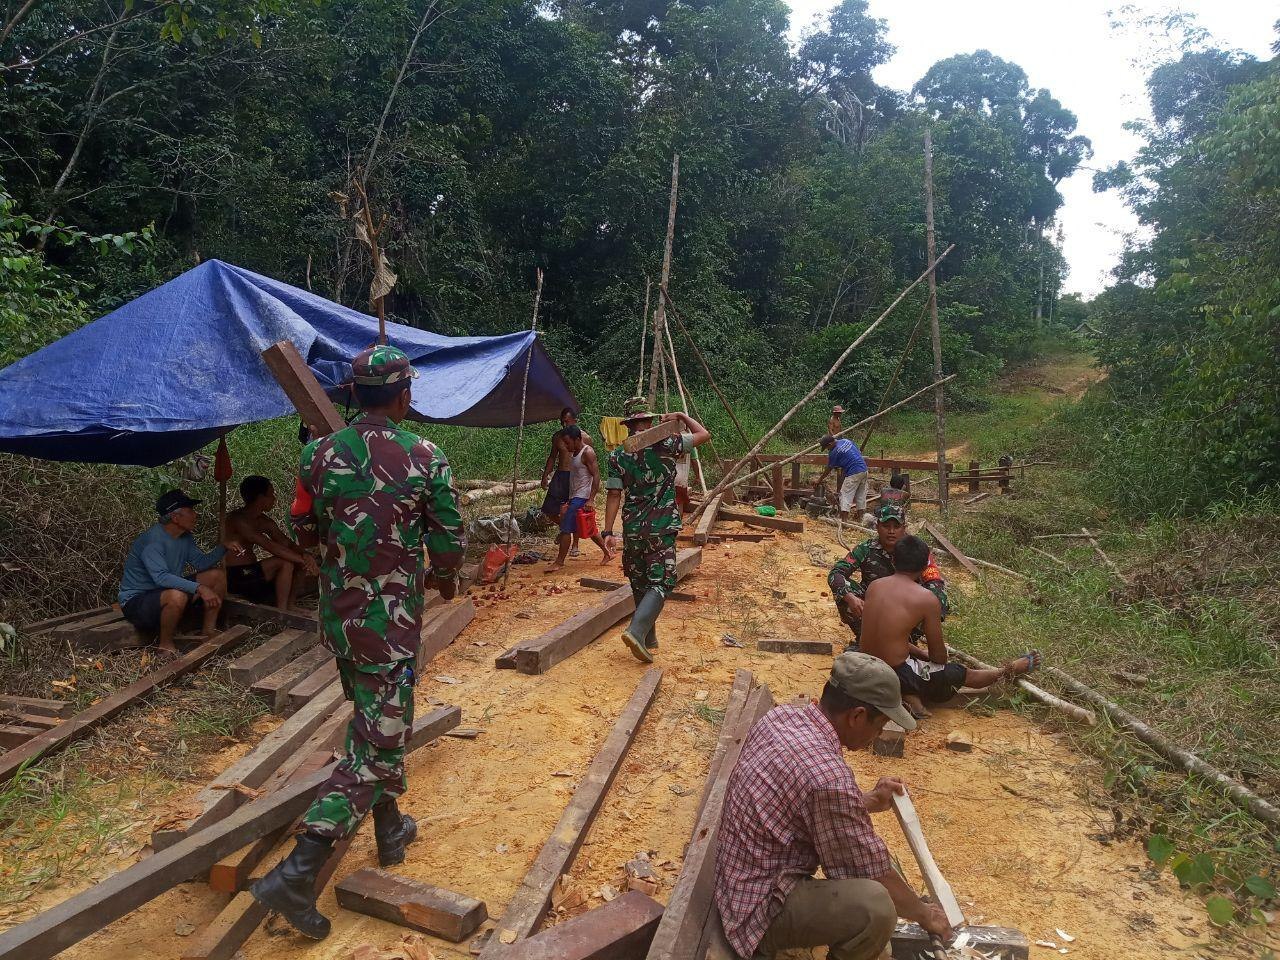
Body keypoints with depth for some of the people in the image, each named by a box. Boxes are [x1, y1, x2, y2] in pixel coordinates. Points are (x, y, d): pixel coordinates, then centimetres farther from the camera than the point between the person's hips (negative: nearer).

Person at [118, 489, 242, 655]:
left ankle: (209, 631, 7)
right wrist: (199, 588, -43)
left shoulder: (185, 536, 3)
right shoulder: (151, 540, -26)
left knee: (217, 575, 1)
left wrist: (223, 547, -11)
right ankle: (165, 645, -16)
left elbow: (202, 563, 5)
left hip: (166, 590, 9)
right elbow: (161, 577, -37)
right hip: (136, 601, -9)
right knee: (177, 596, -40)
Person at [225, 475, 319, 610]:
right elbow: (270, 546, -27)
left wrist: (306, 556, -19)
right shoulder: (237, 519, -19)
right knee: (286, 563, -24)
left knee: (296, 563, -1)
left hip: (251, 572, 9)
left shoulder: (264, 522, 10)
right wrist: (303, 560, -28)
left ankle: (289, 609, 0)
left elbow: (288, 544, 3)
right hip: (235, 577, -9)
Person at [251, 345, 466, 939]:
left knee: (373, 719, 24)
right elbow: (449, 545, -8)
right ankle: (296, 874, -2)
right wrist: (445, 580, 13)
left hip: (336, 616, 5)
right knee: (375, 743, 3)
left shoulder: (319, 454, -4)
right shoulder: (425, 459, -13)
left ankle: (390, 827, 40)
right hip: (392, 623, -5)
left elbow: (303, 532, 6)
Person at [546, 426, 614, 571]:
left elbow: (596, 476, -19)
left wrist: (591, 499, -26)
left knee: (566, 529, -8)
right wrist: (569, 501, 21)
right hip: (575, 497, 10)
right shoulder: (576, 453, 15)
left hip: (582, 498, -10)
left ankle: (559, 563, -2)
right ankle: (608, 552, 25)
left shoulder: (587, 453, -13)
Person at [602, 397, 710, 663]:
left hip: (632, 530, 4)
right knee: (660, 583, -1)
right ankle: (637, 631, -20)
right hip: (662, 529, -4)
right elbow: (704, 435, 3)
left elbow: (614, 496, -1)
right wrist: (682, 417, 17)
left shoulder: (617, 455, 1)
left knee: (640, 585, 16)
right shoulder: (664, 445, -6)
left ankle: (648, 639, 25)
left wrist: (608, 531, 2)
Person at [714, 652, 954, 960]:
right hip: (760, 909, -9)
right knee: (873, 905, -27)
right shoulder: (829, 777, -30)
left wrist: (868, 801, 19)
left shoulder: (782, 715, -5)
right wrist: (924, 914, 2)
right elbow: (874, 878, -15)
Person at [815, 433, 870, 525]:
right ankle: (860, 520, 16)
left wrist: (819, 481, 14)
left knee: (845, 495, -3)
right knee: (861, 496, 13)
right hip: (864, 470, 8)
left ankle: (843, 521, -8)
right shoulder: (846, 440, 11)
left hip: (853, 473, -8)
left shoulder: (834, 452, -8)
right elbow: (860, 453, 19)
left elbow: (828, 470, 2)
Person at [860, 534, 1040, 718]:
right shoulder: (927, 599, -12)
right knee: (965, 675, 18)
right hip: (897, 674, -5)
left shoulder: (874, 586, 3)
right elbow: (939, 657, -2)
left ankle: (909, 694, 11)